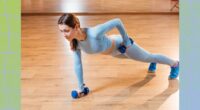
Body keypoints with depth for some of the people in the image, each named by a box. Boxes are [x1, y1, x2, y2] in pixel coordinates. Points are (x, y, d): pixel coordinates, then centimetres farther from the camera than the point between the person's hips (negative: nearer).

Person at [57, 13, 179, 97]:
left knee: (148, 57, 22)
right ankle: (153, 64, 71)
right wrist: (80, 87, -9)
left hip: (122, 44, -5)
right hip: (113, 50, 6)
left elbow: (117, 21, -35)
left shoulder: (95, 33, -48)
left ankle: (175, 64, 52)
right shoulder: (74, 42, -28)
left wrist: (126, 40, -23)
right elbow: (77, 64, -14)